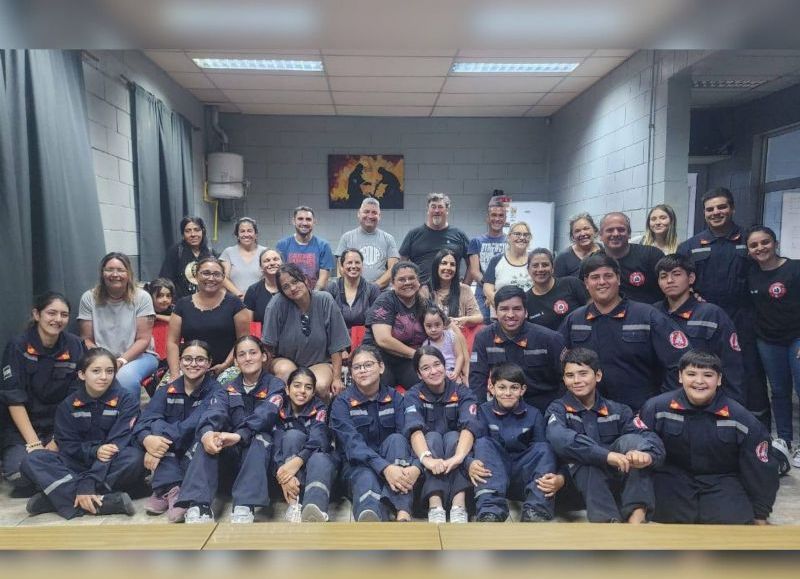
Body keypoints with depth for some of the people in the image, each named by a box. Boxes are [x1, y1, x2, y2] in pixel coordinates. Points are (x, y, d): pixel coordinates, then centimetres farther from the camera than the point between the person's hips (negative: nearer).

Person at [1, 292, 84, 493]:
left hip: (60, 427, 1)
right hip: (21, 426, -1)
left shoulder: (74, 346, -4)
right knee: (22, 474, -25)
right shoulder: (18, 346, -9)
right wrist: (34, 444, -19)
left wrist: (58, 441, -12)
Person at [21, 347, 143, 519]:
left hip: (114, 470, -3)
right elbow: (68, 446, -2)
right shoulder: (68, 405, 2)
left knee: (134, 457, -35)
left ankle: (59, 496, -26)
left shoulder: (127, 401, -9)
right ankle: (103, 502, -34)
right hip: (80, 465, 4)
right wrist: (94, 451, -24)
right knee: (31, 460, -18)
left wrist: (87, 484, -29)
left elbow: (117, 445, -18)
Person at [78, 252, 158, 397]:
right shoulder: (89, 298, 2)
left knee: (125, 376, -35)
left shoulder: (142, 297, -4)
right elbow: (87, 340, 2)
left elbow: (143, 339, -6)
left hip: (139, 355, -1)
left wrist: (121, 361, -18)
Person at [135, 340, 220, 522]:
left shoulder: (215, 391, -7)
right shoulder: (166, 391, 4)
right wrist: (147, 439, -33)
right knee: (158, 424, -22)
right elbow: (144, 421, -12)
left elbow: (196, 423, -24)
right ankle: (169, 488, -32)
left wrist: (165, 441, -34)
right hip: (168, 458, 3)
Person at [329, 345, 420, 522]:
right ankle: (371, 519, -72)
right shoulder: (342, 403, -2)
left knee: (396, 439, -28)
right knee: (366, 478, -36)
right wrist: (385, 468, -38)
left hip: (395, 463, 2)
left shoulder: (394, 398, 5)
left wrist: (416, 467, -34)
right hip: (357, 466, -2)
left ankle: (403, 514, -45)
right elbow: (352, 442, -19)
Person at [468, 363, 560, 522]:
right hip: (493, 475, 0)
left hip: (523, 477, 1)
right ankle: (489, 512, -38)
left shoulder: (534, 415, 1)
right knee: (484, 443, -25)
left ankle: (535, 513, -33)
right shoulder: (483, 412, 0)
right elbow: (474, 445, -12)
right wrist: (470, 464, -35)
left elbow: (545, 452, -7)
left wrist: (560, 478, -28)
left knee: (543, 447, -21)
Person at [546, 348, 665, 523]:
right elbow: (558, 438, -23)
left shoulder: (618, 410, 8)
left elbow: (652, 439, -9)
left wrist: (646, 455, -34)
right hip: (583, 484, -2)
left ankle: (637, 517, -33)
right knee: (583, 457, -31)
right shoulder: (558, 409, 1)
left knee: (631, 440, -22)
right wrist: (606, 455, -36)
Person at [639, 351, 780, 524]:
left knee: (733, 519, -24)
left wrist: (760, 515, 7)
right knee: (663, 513, -25)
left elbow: (759, 469, 2)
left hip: (722, 479, 1)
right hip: (673, 476, -1)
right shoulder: (657, 408, -11)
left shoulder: (740, 418, -7)